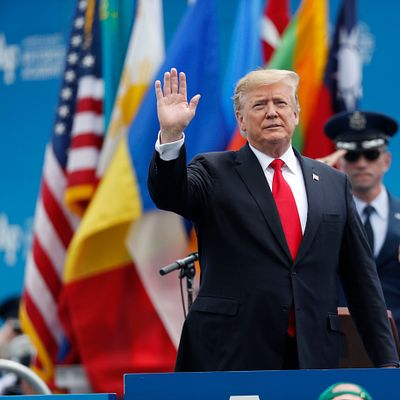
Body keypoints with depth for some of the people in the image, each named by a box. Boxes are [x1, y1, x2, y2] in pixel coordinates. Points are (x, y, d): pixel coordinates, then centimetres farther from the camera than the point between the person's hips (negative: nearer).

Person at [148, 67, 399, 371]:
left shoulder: (333, 183, 15)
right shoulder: (216, 173, 8)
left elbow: (361, 277, 14)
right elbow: (169, 195, -12)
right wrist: (171, 134, -29)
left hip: (313, 357, 3)